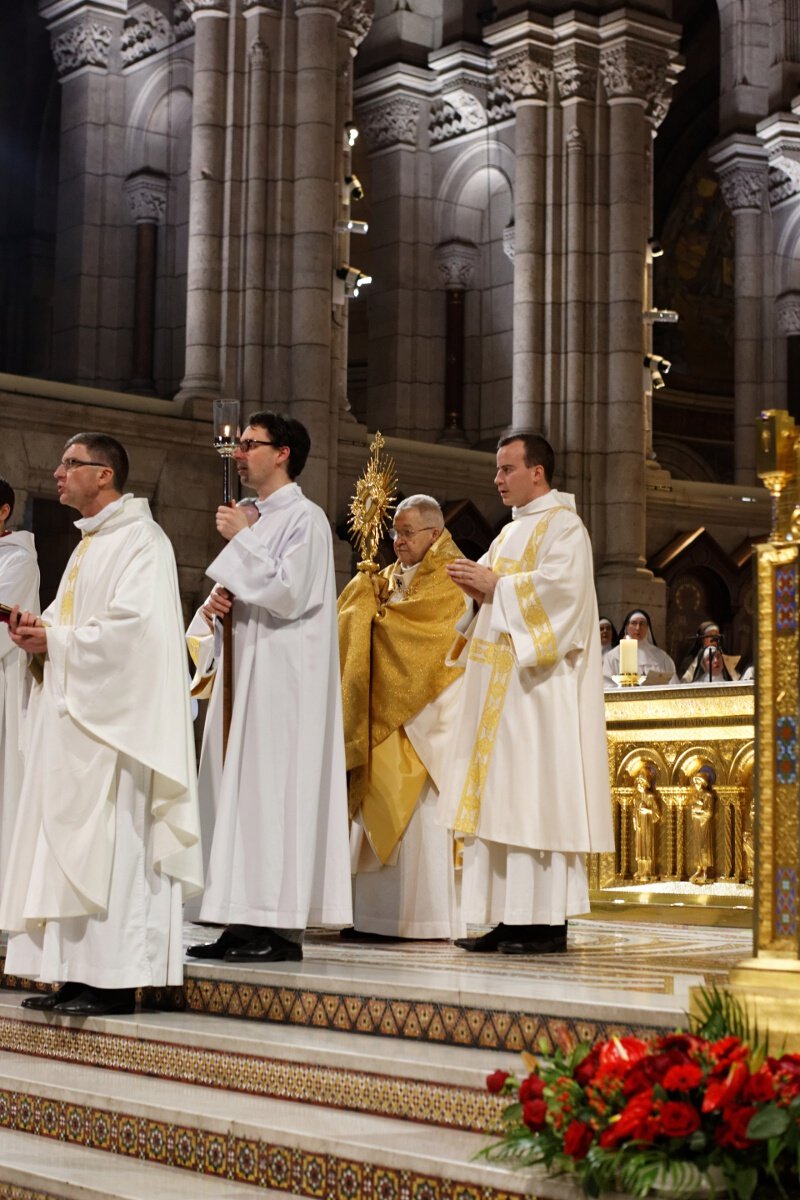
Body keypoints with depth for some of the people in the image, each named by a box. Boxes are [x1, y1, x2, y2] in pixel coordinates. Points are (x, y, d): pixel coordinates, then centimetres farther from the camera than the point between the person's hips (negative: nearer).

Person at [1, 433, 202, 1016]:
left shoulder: (139, 540, -9)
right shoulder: (89, 544, 21)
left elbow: (131, 626, -21)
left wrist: (55, 640, -13)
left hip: (110, 717, -10)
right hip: (71, 715, 10)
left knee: (107, 842, -10)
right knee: (68, 843, 6)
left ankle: (115, 981, -7)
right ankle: (77, 974, 9)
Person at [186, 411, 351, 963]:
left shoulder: (305, 518, -7)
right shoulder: (252, 518, 19)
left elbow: (287, 594, -19)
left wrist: (242, 540, -11)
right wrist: (213, 607, 2)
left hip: (283, 677, -9)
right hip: (246, 674, 9)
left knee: (275, 788, -10)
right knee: (240, 788, 6)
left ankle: (282, 928, -9)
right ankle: (245, 923, 8)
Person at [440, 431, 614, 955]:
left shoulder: (563, 527, -5)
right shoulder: (510, 533, 22)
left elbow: (560, 586, -20)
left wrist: (496, 585, -13)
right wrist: (476, 586, 2)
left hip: (539, 683, -9)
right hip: (499, 683, 9)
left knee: (536, 796, -11)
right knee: (500, 796, 4)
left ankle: (547, 921, -9)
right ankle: (508, 917, 5)